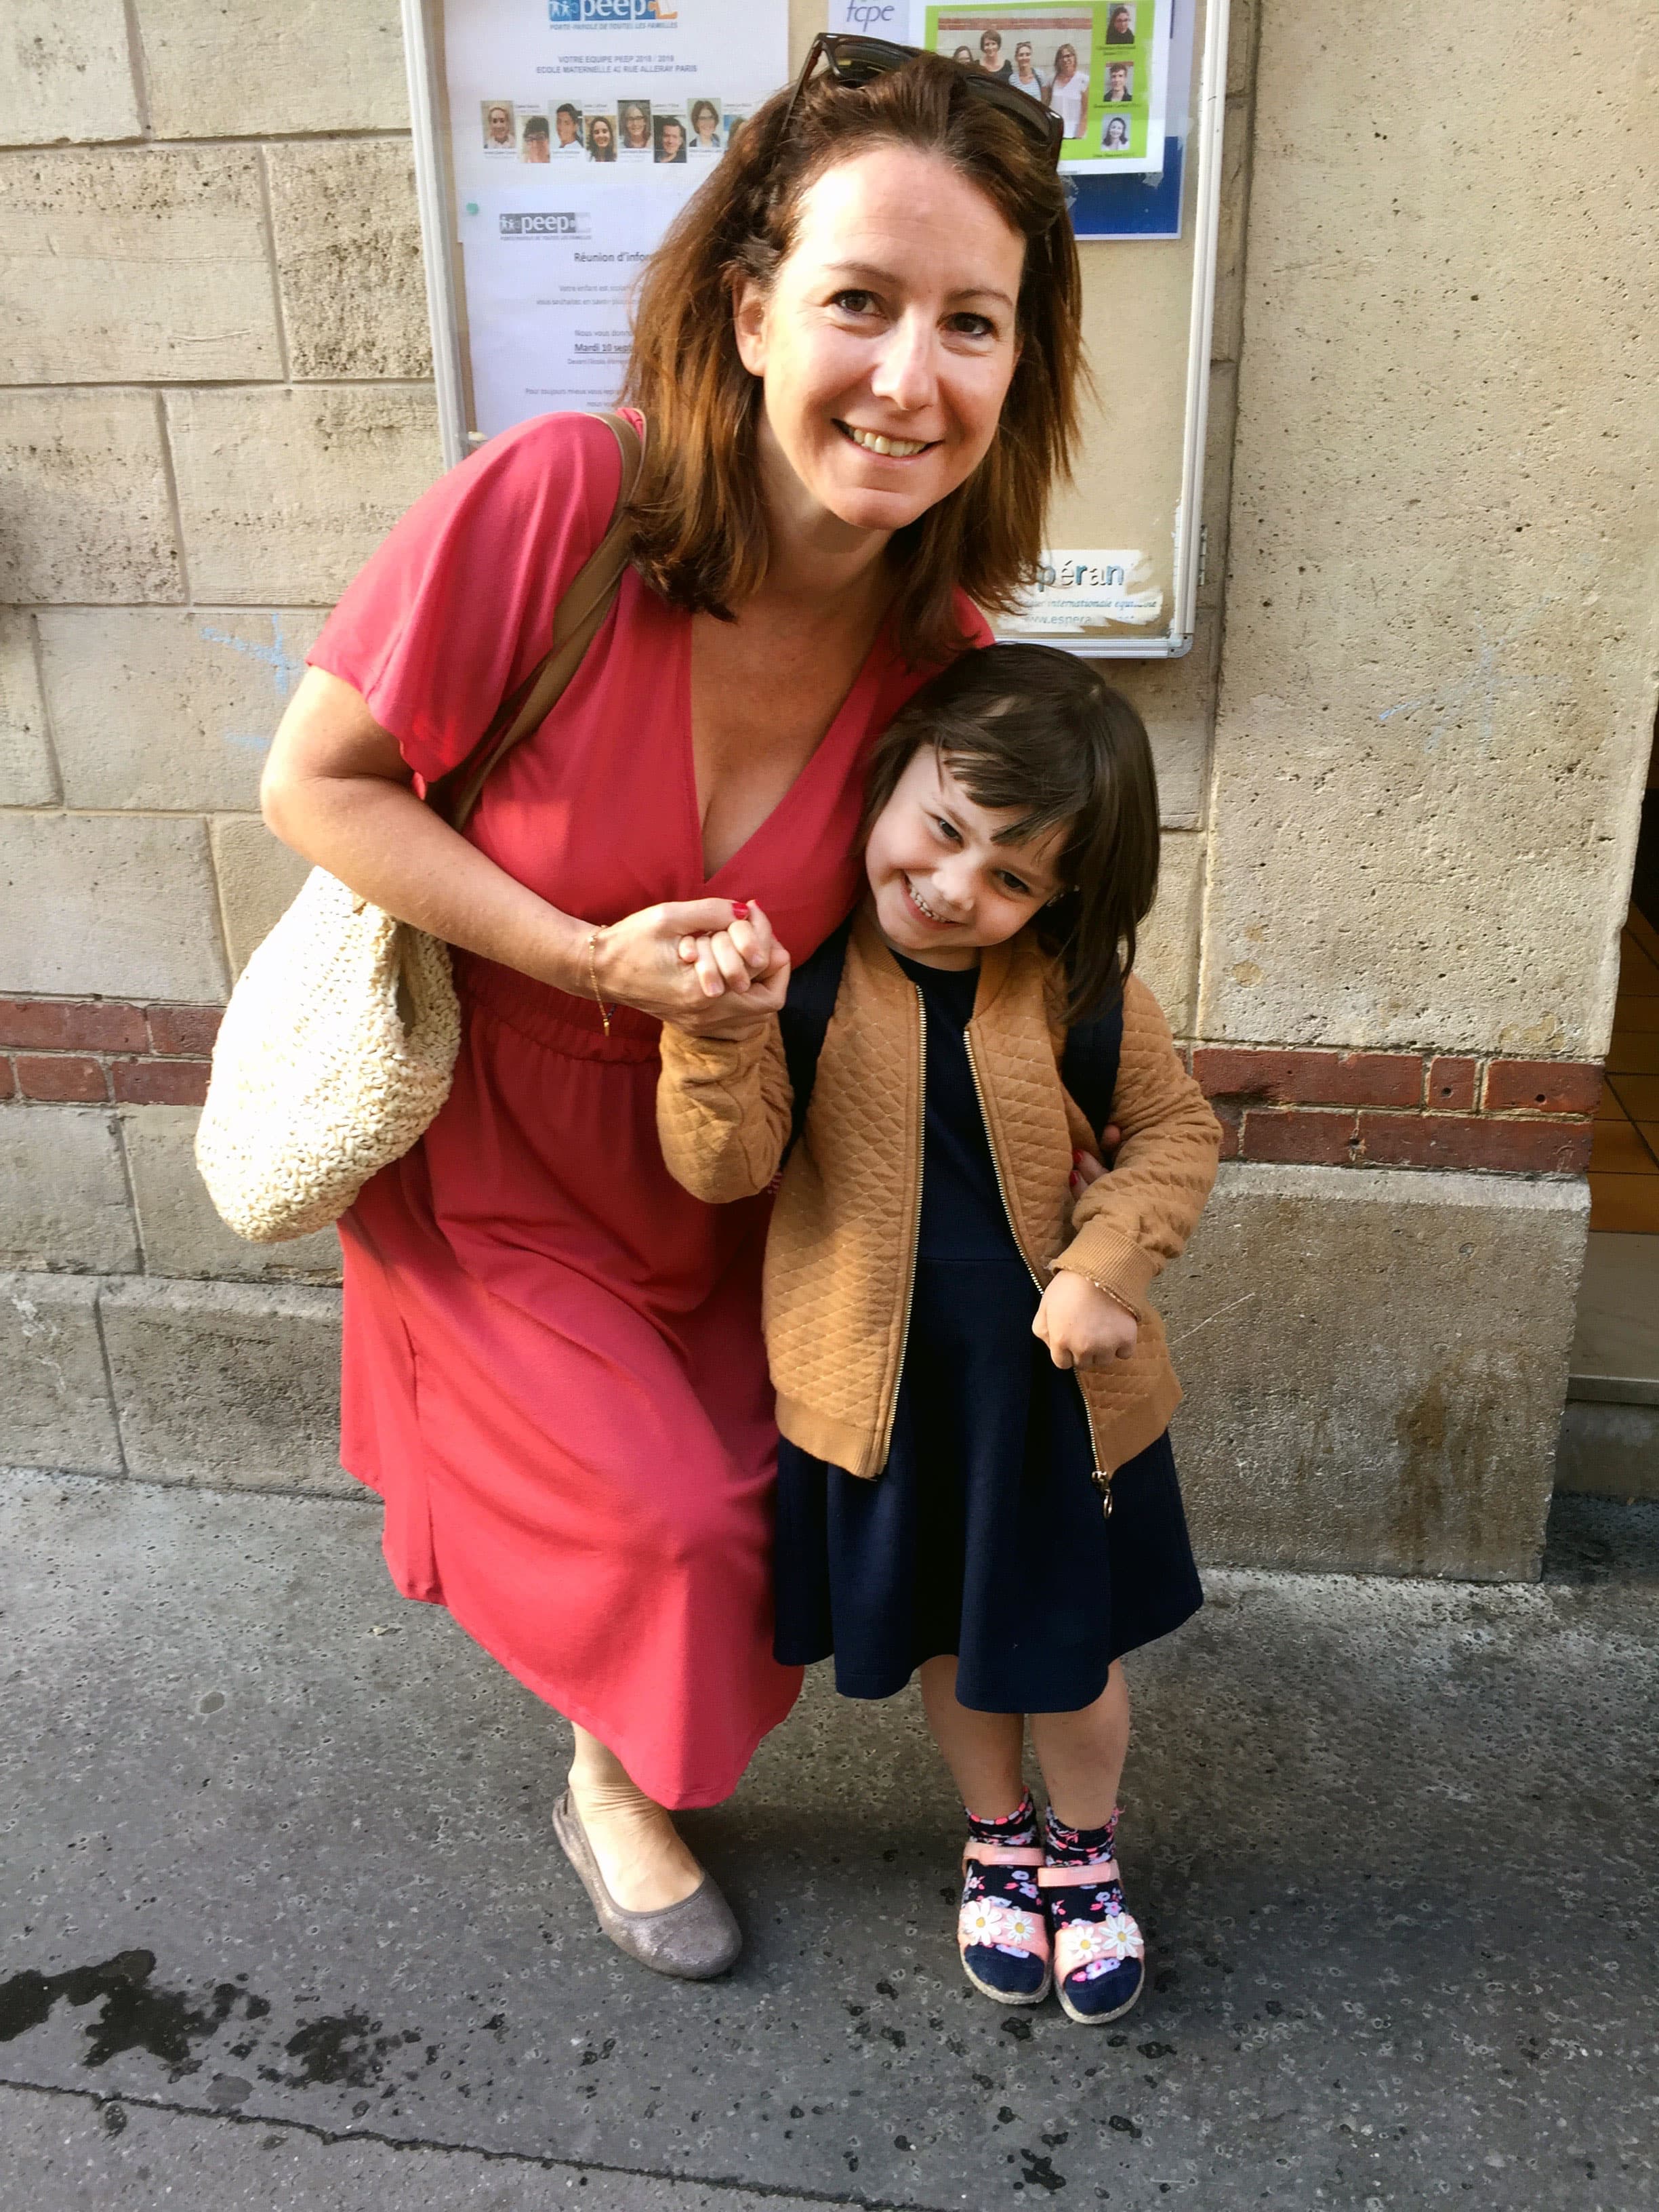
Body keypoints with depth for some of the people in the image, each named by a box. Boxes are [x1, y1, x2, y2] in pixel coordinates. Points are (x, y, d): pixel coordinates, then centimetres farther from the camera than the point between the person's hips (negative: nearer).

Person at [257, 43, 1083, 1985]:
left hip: (714, 1165, 4)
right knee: (662, 1519, 4)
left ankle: (634, 1773, 54)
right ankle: (613, 1792, 41)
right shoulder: (551, 505, -30)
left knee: (737, 1503, 18)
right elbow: (314, 785, -20)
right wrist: (585, 957, -28)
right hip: (485, 1147, -4)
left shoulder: (948, 648, -16)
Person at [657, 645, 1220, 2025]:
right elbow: (724, 1166, -17)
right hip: (880, 1382, 0)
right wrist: (724, 1030, -36)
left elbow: (1178, 1131, 1)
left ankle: (1084, 1849, 48)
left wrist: (1104, 1263, -14)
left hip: (1054, 1381, 0)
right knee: (948, 1639, 22)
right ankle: (998, 1838, 51)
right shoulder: (803, 967, -15)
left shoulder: (1075, 988, -11)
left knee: (1074, 1648, 17)